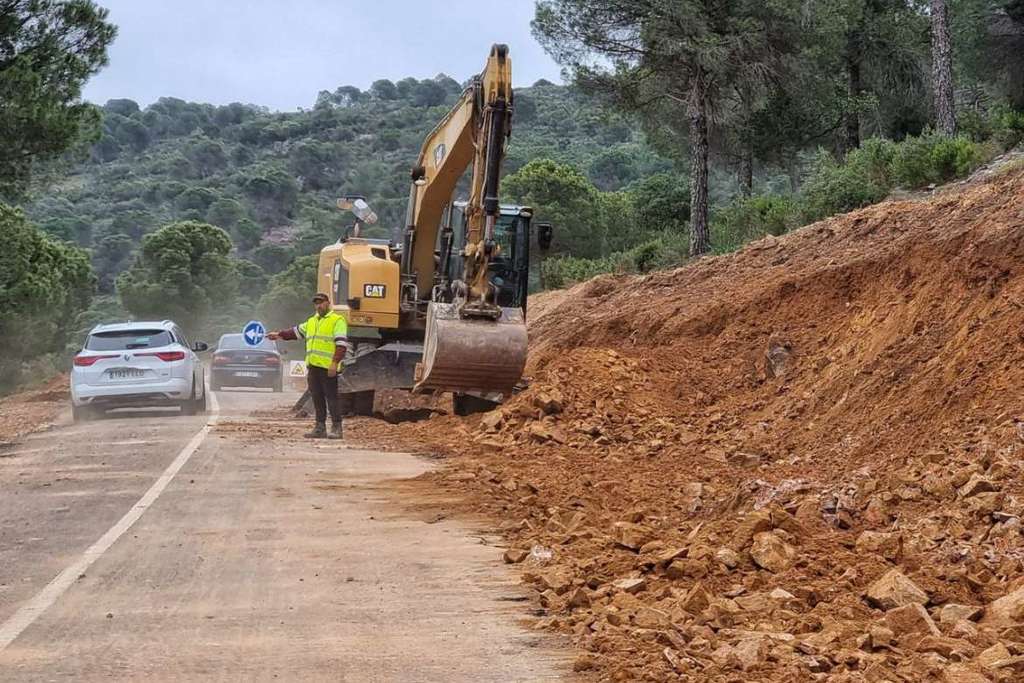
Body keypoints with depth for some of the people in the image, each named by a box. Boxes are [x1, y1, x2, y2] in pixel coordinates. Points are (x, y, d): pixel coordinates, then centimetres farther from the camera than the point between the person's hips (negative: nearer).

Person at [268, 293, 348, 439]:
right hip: (313, 367, 7)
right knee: (317, 398, 8)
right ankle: (320, 428, 13)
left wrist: (335, 362, -20)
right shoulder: (312, 321, 22)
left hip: (328, 368, -7)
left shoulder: (337, 320, -4)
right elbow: (296, 332, 34)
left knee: (331, 397, -7)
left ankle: (336, 428, -5)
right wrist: (280, 335, 30)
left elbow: (341, 343, -12)